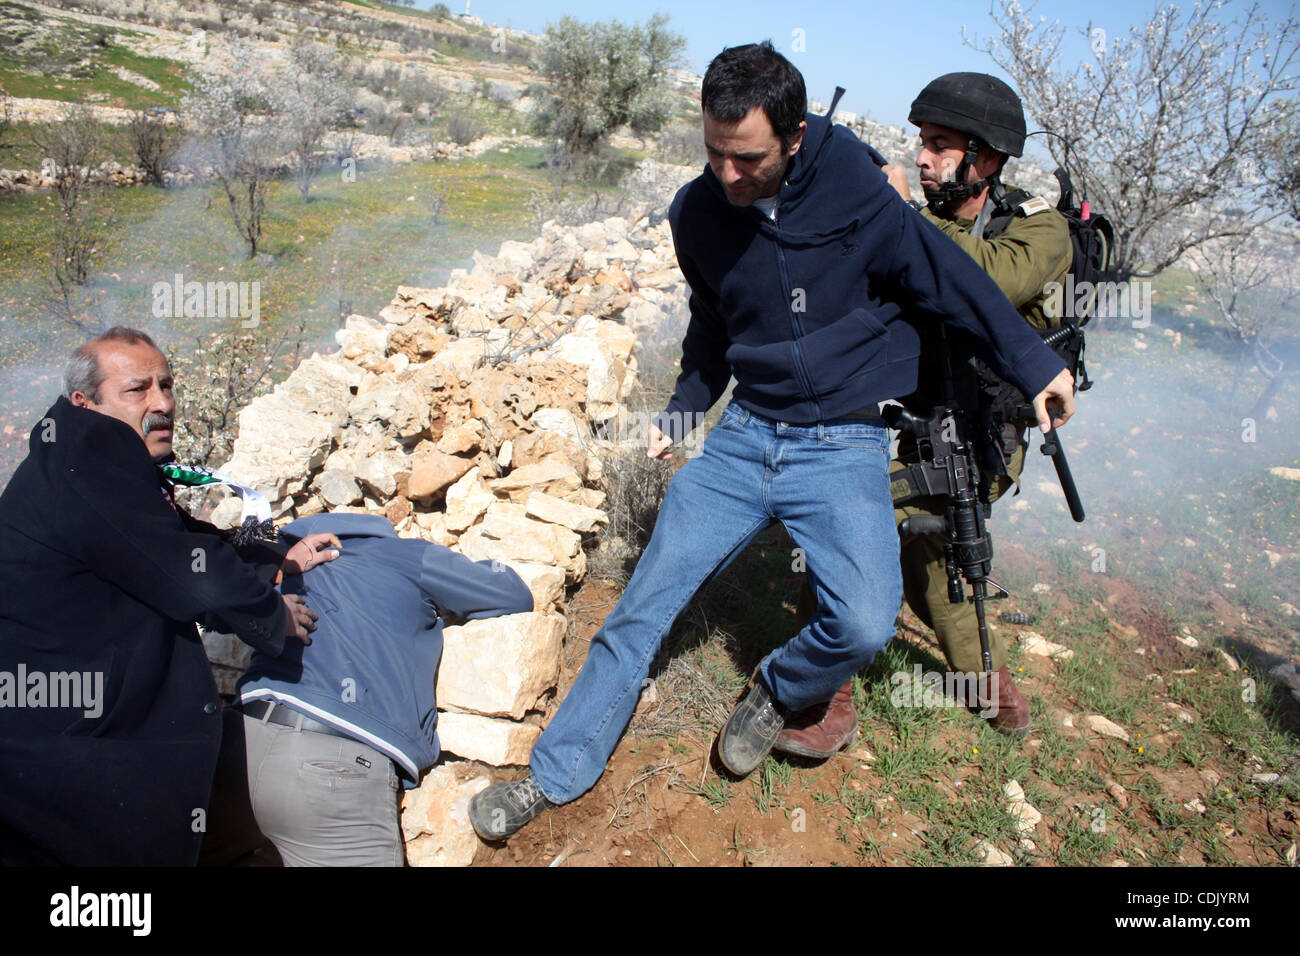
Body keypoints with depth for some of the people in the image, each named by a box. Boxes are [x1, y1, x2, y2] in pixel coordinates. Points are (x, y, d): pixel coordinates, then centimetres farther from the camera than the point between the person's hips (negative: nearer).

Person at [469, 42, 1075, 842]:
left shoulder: (854, 193, -13)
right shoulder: (698, 215, 0)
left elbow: (945, 276, -1)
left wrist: (1032, 362, 4)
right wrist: (684, 411, 15)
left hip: (844, 444, -3)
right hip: (744, 436, 4)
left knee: (864, 625, -24)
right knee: (646, 603, 0)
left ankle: (778, 694, 11)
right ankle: (557, 775, 15)